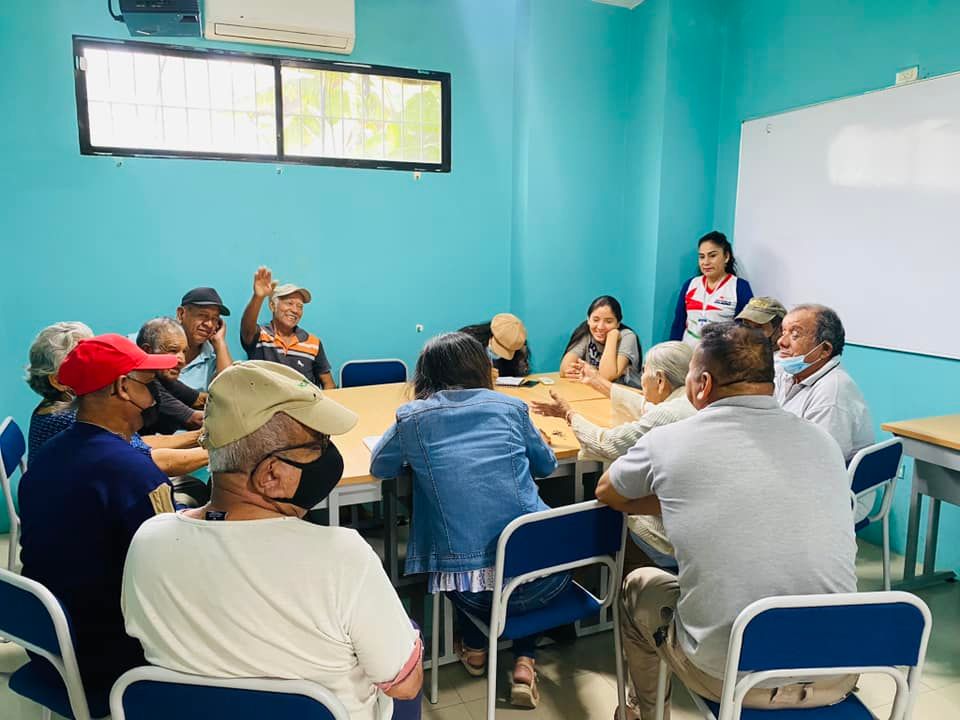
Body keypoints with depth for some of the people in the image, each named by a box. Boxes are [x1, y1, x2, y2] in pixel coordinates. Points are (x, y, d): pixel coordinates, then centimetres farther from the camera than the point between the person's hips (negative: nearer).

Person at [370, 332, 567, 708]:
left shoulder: (412, 417, 1)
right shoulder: (510, 406, 5)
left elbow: (379, 467, 19)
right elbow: (546, 465, 21)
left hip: (469, 588, 0)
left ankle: (474, 649, 41)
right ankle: (524, 662, 26)